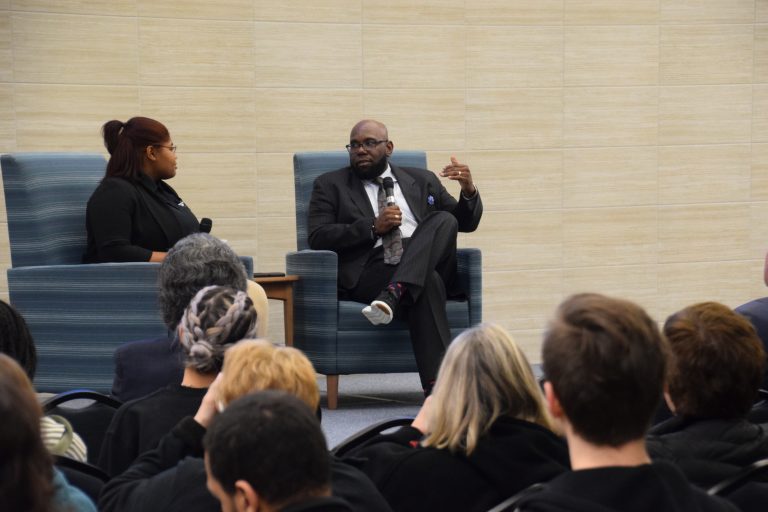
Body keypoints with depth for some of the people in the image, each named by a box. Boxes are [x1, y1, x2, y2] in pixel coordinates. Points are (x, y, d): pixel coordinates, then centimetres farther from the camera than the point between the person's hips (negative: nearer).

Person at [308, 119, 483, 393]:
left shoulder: (422, 180, 26)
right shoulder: (330, 185, 17)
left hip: (427, 265, 4)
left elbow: (466, 223, 24)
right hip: (369, 274, -4)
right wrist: (373, 227, -9)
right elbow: (318, 238, 2)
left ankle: (393, 295, -44)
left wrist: (469, 191, 1)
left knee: (445, 219, -26)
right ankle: (439, 386, -46)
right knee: (428, 281, -35)